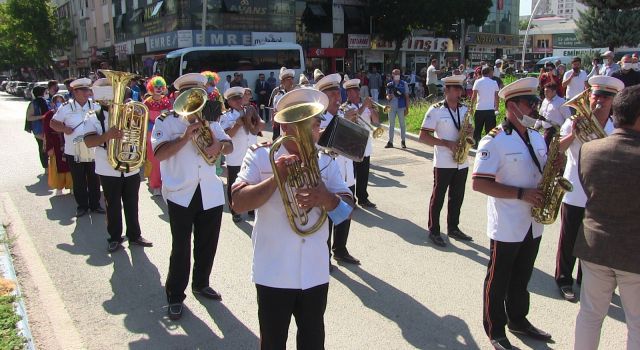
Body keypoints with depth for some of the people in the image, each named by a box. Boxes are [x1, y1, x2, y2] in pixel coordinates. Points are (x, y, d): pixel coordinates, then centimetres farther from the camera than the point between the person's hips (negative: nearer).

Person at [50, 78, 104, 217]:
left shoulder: (95, 107, 0)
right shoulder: (66, 107, -2)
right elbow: (53, 123, 5)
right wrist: (63, 128, -15)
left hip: (93, 151, 1)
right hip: (74, 153, -1)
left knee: (94, 180, 11)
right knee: (78, 181, 9)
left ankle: (95, 204, 25)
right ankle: (82, 205, 23)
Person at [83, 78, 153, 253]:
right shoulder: (94, 118, -5)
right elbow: (89, 142, -19)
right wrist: (107, 135, -37)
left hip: (131, 170, 2)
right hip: (109, 171, -2)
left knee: (132, 205, 12)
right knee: (113, 206, 8)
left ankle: (134, 235, 26)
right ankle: (114, 238, 23)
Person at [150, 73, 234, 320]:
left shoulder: (208, 121, 12)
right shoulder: (165, 122, -2)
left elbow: (229, 147, 7)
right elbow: (159, 154, -15)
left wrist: (219, 144, -15)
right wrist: (186, 136, -22)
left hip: (211, 193, 5)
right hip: (181, 194, -4)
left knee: (208, 244, 15)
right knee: (181, 248, 0)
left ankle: (201, 283, 35)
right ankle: (175, 296, 14)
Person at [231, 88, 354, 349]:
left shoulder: (325, 160, 3)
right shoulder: (260, 156, -7)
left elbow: (347, 208, -2)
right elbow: (238, 204, -15)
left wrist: (325, 197, -23)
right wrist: (276, 178, -25)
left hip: (315, 272, 3)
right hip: (274, 272, -3)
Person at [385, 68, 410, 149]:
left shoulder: (404, 84, 2)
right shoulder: (389, 85, 7)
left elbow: (407, 97, 1)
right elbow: (387, 96, 12)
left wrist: (407, 108, -4)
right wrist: (389, 97, -13)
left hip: (401, 107, -2)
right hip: (392, 107, 2)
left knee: (402, 124, 4)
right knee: (391, 124, 7)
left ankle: (403, 141, 14)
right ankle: (390, 142, 13)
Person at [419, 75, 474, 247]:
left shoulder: (464, 109, 9)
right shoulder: (435, 110, -9)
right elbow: (423, 136, -11)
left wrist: (470, 131, -6)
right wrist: (446, 143, -20)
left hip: (462, 162, 6)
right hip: (443, 163, -6)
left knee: (457, 197, 14)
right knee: (438, 197, 4)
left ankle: (453, 228, 29)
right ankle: (433, 231, 15)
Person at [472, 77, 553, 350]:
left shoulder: (537, 138, 8)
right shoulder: (494, 141, -17)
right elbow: (479, 183, -21)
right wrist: (521, 193, -23)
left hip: (533, 224, 7)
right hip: (506, 227, -7)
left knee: (521, 278, 22)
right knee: (498, 281, 9)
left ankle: (518, 320, 41)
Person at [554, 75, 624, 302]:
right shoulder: (574, 122, -7)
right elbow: (556, 150, -16)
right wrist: (573, 134, -29)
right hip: (574, 194, -3)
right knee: (569, 241, 7)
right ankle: (564, 280, 25)